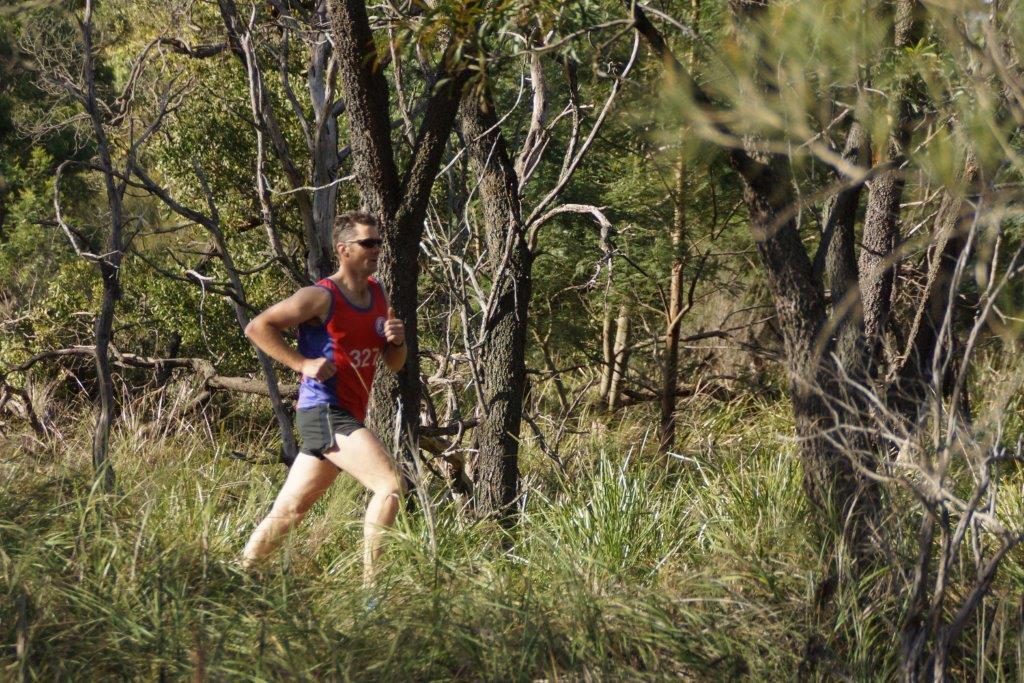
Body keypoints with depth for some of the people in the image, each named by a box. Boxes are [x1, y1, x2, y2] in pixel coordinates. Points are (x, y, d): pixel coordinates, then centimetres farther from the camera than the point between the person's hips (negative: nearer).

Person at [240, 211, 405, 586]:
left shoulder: (378, 295, 14)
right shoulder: (321, 298, -10)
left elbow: (394, 364, 21)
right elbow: (257, 327, -10)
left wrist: (398, 341, -2)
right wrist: (303, 363, -15)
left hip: (348, 418, 8)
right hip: (324, 411, -8)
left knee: (289, 510, 13)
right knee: (390, 485, -21)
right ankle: (370, 586, -22)